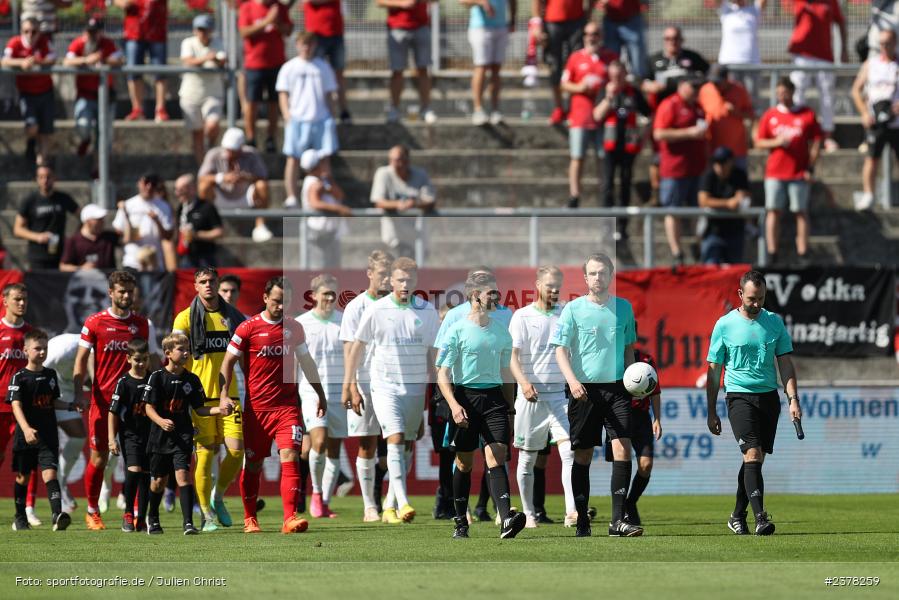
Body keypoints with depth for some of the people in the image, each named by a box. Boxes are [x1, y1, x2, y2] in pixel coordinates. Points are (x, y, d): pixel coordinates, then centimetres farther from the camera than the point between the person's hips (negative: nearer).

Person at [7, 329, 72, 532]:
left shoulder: (50, 375, 8)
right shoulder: (19, 378, -8)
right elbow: (16, 405, -20)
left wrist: (70, 406, 6)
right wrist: (26, 428, -33)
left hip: (48, 436, 2)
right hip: (25, 436, -2)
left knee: (49, 473, -13)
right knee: (23, 477, 11)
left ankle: (57, 515, -27)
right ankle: (20, 518, 27)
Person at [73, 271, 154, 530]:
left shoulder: (142, 324, 8)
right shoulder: (94, 323, 1)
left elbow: (152, 361, 13)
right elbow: (81, 360, 0)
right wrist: (79, 392, -12)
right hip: (102, 400, -2)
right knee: (99, 457, 0)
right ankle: (92, 511, 16)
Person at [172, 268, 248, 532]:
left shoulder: (232, 316, 11)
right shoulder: (186, 318, 1)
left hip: (228, 394, 3)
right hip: (199, 397, -3)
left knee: (236, 448, -9)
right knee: (205, 454, -4)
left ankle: (218, 497, 16)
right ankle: (207, 515, 6)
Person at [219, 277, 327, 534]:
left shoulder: (294, 328, 10)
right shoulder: (248, 328, -2)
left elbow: (306, 362, 22)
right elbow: (228, 361, 1)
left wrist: (320, 394, 25)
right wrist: (224, 395, -10)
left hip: (287, 406, 2)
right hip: (256, 407, -2)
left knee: (290, 457, -14)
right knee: (253, 464, 6)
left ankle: (290, 518, -19)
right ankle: (250, 519, 21)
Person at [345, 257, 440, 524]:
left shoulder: (428, 311, 3)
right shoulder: (376, 311, -3)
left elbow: (433, 352, 11)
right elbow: (357, 348, 6)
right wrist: (351, 386, 5)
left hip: (416, 388, 3)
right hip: (385, 386, -3)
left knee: (407, 446, 7)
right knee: (395, 440, -17)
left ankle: (390, 506, 19)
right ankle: (403, 502, -26)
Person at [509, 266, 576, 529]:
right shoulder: (522, 316, -2)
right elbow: (513, 356, -10)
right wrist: (523, 382, -27)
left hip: (559, 395, 2)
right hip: (531, 396, -2)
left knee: (569, 450, -15)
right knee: (528, 458, 5)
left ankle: (572, 510, -24)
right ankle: (529, 514, 16)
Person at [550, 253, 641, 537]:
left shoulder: (624, 307, 9)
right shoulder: (573, 309, 0)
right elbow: (561, 350, -3)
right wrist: (572, 380, -17)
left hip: (616, 387, 2)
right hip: (584, 389, -2)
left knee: (622, 449, -12)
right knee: (583, 455, 3)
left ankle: (618, 520, -11)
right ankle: (582, 521, 12)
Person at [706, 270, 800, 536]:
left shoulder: (774, 322, 7)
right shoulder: (724, 325, -1)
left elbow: (785, 364, 10)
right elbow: (714, 371, 4)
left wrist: (793, 399, -1)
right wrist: (711, 412, 3)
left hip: (769, 396, 4)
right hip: (739, 396, -4)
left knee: (756, 460, 7)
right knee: (753, 455, -17)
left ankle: (737, 516, 21)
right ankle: (760, 517, -24)